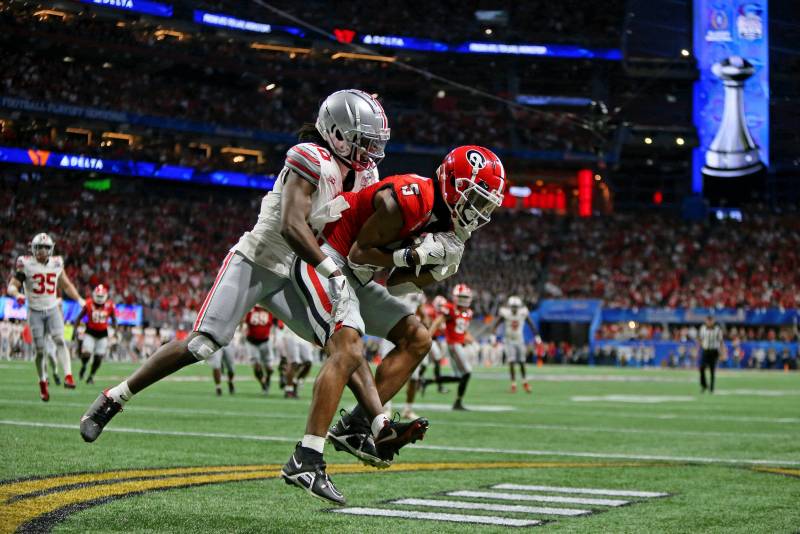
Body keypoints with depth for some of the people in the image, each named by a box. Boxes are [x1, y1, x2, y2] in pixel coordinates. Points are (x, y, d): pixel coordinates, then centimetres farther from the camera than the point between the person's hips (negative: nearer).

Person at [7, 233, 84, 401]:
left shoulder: (56, 263, 3)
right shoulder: (26, 264, -7)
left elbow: (66, 285, 18)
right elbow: (12, 286, -7)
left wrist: (79, 299, 8)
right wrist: (17, 295, -28)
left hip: (53, 309, 2)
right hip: (35, 311, -2)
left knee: (60, 340, -21)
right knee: (39, 350, 1)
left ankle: (68, 376, -31)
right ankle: (43, 383, 18)